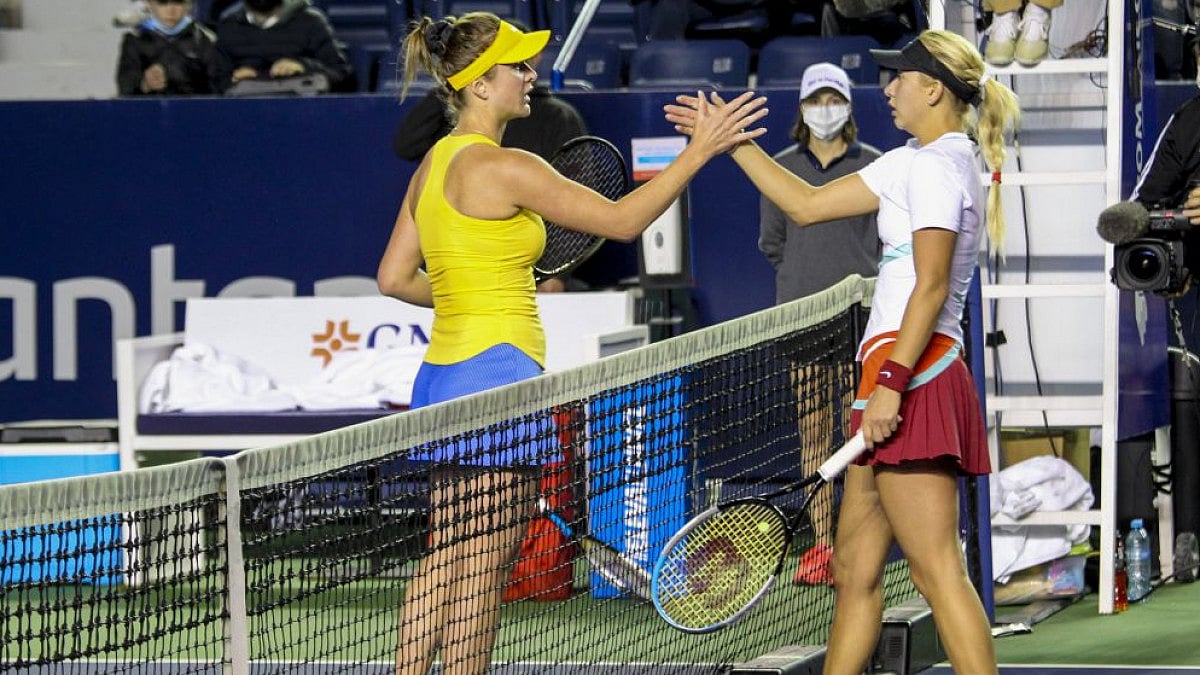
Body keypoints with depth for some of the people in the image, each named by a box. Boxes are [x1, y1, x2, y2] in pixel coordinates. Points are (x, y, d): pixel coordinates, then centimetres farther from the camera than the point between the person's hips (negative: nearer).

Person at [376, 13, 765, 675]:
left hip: (446, 370, 9)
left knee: (443, 565, 13)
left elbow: (394, 278, 15)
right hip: (496, 372, -9)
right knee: (481, 574, -4)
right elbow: (621, 220, -12)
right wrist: (699, 151, -8)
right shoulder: (504, 168, -15)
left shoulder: (435, 164, 11)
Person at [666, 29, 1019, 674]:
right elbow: (807, 205, 26)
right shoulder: (912, 161, 21)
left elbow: (932, 285, -18)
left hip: (914, 375, -11)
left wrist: (892, 384, -22)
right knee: (855, 568, 11)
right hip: (896, 373, 11)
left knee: (938, 571, -14)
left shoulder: (937, 164, -10)